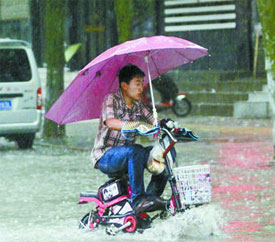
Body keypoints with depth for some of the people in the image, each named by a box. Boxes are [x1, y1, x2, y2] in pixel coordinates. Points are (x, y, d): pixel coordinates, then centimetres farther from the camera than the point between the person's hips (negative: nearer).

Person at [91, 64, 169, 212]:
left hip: (126, 153, 7)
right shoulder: (112, 99, -10)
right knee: (135, 152, -36)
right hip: (105, 156, -7)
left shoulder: (137, 105, 13)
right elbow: (110, 122, -29)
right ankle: (138, 199, -35)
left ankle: (153, 195, -7)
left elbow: (152, 120, 5)